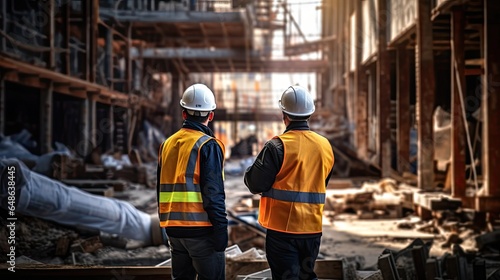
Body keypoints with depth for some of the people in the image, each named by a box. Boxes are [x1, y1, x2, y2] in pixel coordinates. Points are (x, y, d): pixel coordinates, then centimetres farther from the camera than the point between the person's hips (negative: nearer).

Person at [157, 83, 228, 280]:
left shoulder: (168, 144, 11)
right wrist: (221, 229, -13)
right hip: (201, 227, -7)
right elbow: (213, 193, -16)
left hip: (174, 227, 7)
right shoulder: (208, 146, -10)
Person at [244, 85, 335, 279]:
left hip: (282, 228, -5)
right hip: (313, 227, 5)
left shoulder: (277, 146, -14)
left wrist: (249, 171, 8)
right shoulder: (325, 146, 4)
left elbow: (255, 184, -12)